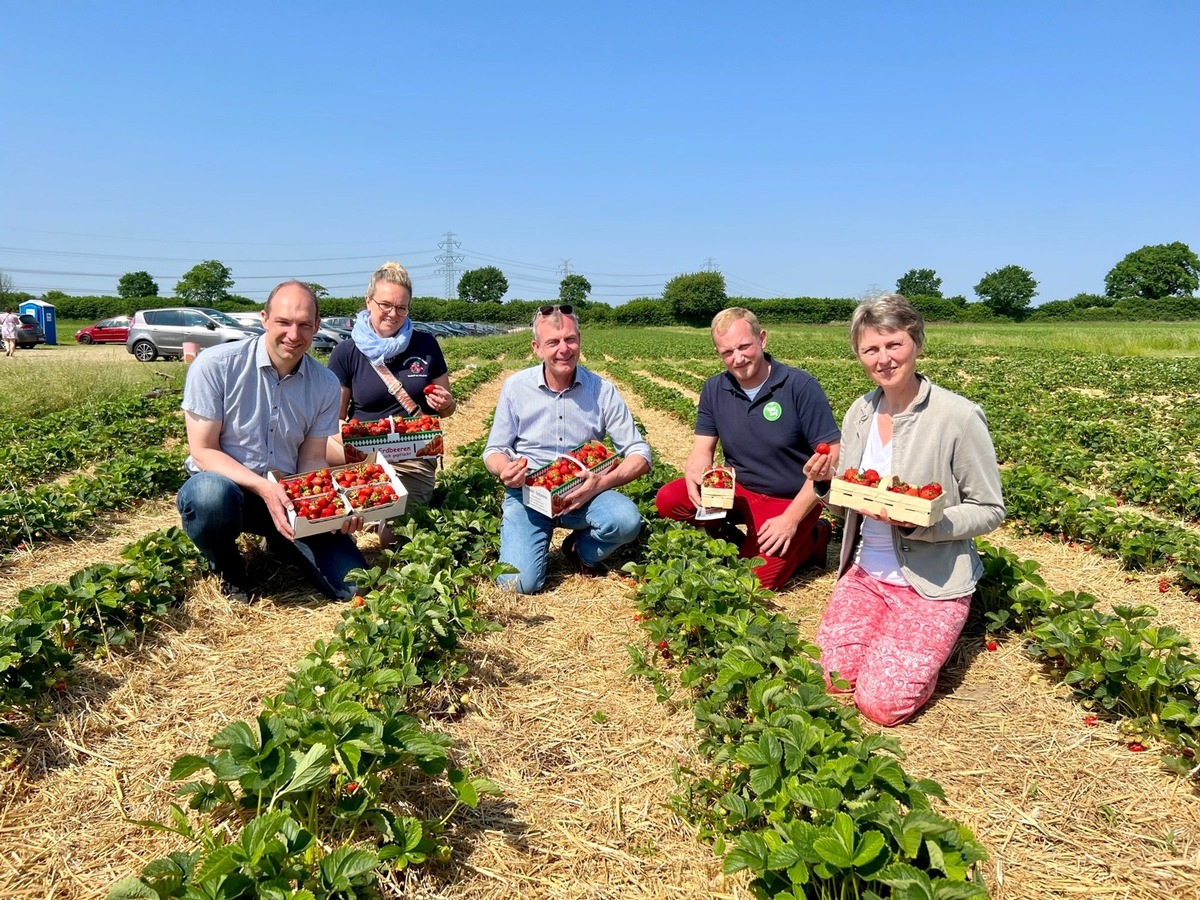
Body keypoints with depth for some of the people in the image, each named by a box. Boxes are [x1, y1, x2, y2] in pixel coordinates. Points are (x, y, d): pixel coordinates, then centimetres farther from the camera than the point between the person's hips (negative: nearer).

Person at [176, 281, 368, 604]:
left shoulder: (325, 384, -3)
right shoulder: (215, 365, -15)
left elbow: (311, 460, 1)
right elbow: (203, 452, -13)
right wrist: (263, 487, -29)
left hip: (287, 494, 3)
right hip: (223, 484, -3)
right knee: (212, 494, -42)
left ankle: (282, 544, 20)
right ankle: (227, 569, -4)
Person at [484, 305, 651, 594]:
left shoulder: (602, 390, -4)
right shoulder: (515, 387, -3)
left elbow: (640, 455, -4)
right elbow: (494, 450, 5)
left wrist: (602, 482, -23)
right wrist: (505, 469, -21)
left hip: (583, 494, 1)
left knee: (627, 520, -31)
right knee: (519, 583, -21)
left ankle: (582, 550, 5)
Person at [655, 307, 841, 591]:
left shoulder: (800, 386, -17)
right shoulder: (714, 390, -1)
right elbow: (702, 451, 1)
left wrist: (791, 519, -21)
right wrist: (694, 476, -25)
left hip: (789, 500, -4)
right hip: (737, 491, 4)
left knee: (756, 578, -19)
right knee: (668, 499, -18)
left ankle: (810, 538, 8)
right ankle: (733, 537, 5)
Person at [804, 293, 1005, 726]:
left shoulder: (959, 417, -16)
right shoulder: (859, 413, 2)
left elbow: (990, 510, -9)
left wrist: (920, 522, -26)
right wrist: (826, 483, -12)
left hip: (932, 582, -5)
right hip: (865, 573, 5)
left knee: (881, 703, -13)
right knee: (830, 681, -6)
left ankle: (923, 650, 18)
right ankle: (895, 639, 22)